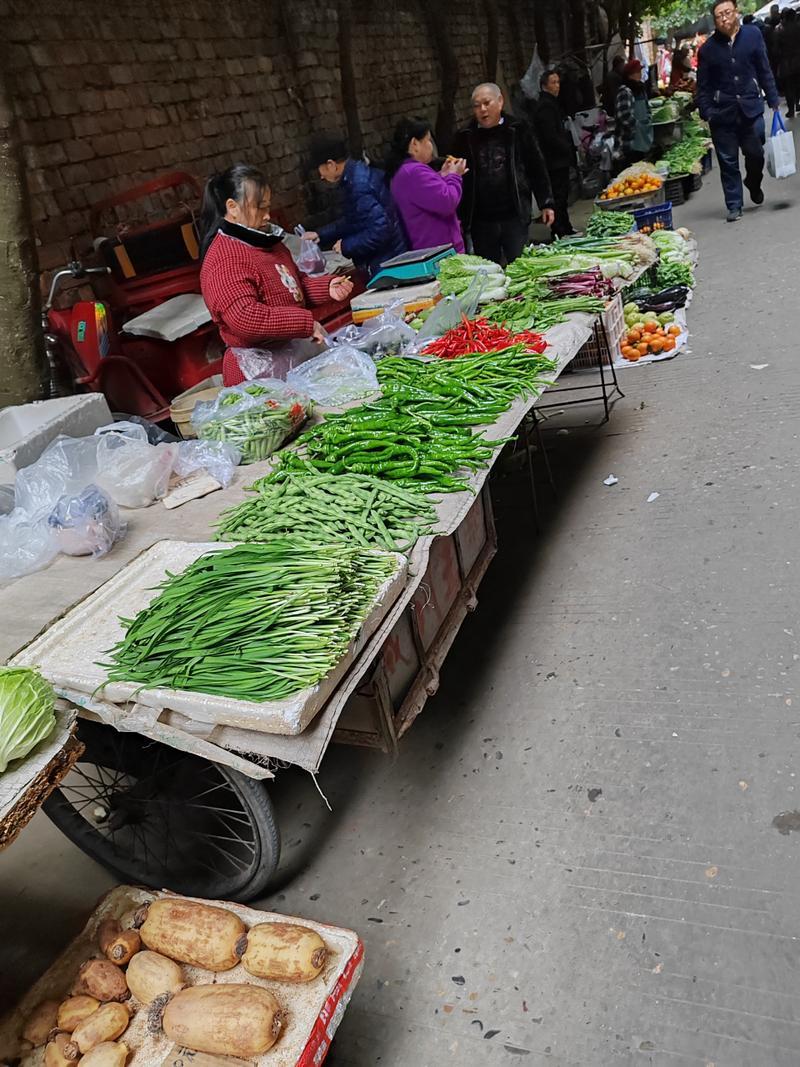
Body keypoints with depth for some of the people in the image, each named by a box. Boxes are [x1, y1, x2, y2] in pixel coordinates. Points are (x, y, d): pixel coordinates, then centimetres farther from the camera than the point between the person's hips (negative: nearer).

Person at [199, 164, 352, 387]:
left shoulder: (263, 241, 12)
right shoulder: (224, 260, -20)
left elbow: (294, 284, 22)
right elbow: (244, 317, -31)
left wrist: (327, 287, 3)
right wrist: (306, 323, -27)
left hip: (295, 351, 10)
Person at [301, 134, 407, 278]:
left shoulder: (358, 185, -22)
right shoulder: (360, 171, 9)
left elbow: (380, 230, -29)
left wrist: (346, 246, -17)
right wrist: (321, 235, 17)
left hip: (387, 264, -10)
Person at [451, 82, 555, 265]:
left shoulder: (518, 131, 4)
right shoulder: (465, 137, 7)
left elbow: (537, 169, 6)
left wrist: (546, 204, 2)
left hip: (515, 217, -1)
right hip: (481, 221, 1)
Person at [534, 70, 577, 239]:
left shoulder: (552, 104, 18)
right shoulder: (545, 107, -15)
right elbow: (551, 136, -22)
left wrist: (569, 147, 10)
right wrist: (568, 149, -12)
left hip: (559, 159, 11)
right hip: (555, 160, -11)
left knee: (562, 194, 15)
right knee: (559, 195, -8)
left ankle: (565, 229, 23)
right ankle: (558, 232, -4)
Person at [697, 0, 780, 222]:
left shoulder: (753, 35, 3)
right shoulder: (708, 48, 0)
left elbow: (764, 71, 6)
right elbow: (703, 85, 4)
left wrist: (773, 101, 2)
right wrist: (706, 112, -6)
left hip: (751, 107, 1)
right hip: (722, 113, -1)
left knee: (756, 154, 3)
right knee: (728, 162, 2)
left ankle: (753, 183, 34)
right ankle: (734, 206, 11)